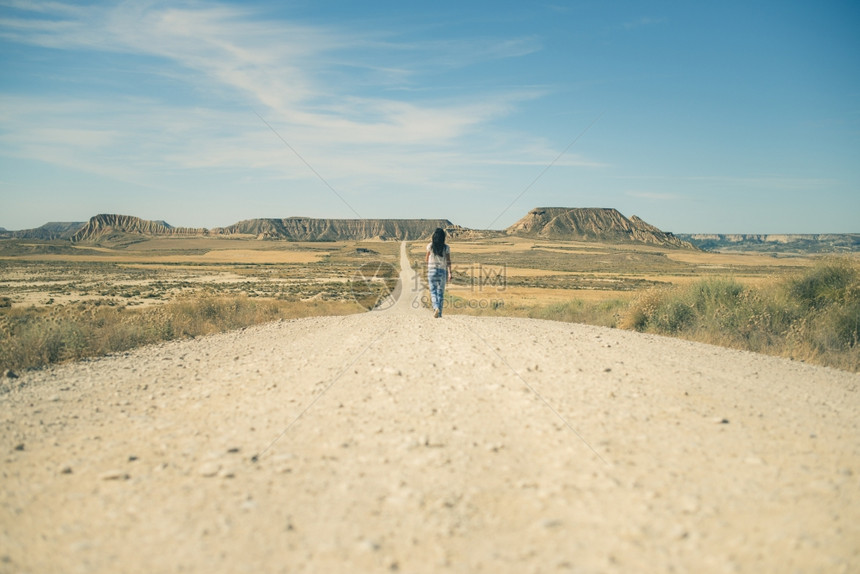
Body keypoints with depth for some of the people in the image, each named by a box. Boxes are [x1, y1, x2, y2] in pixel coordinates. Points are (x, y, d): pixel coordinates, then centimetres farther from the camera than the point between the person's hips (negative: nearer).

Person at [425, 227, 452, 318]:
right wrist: (449, 273, -7)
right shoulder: (446, 247, -2)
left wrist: (425, 260, 26)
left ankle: (436, 307, -22)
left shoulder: (430, 246, -4)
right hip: (442, 271, 1)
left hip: (432, 270, -1)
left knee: (433, 291, 2)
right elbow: (448, 261, -6)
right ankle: (439, 312, 8)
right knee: (440, 292, 9)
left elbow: (426, 260, 4)